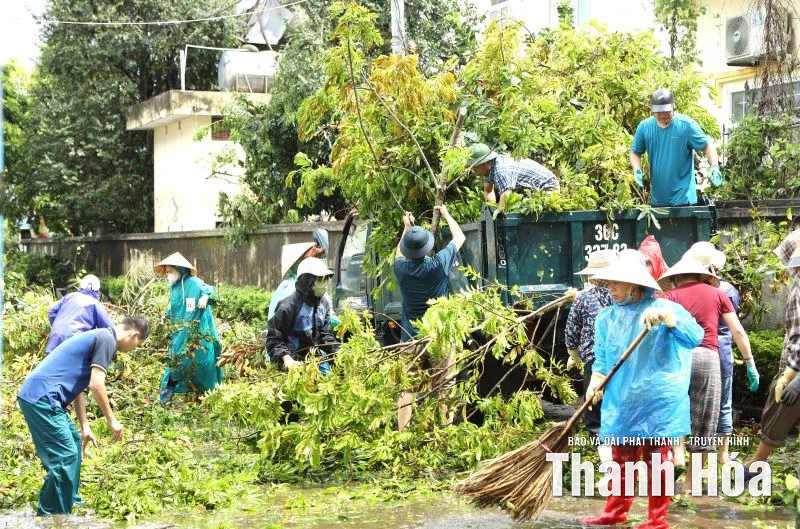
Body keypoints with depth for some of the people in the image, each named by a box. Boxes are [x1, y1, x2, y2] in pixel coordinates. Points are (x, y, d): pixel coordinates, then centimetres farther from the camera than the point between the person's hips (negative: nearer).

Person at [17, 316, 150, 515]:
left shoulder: (97, 337, 23)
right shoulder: (107, 339, -7)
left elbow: (77, 384, 27)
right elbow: (96, 385, -15)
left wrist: (84, 426, 27)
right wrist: (112, 420, -4)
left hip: (36, 395, 10)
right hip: (42, 397, -10)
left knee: (73, 442, 21)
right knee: (66, 456, -9)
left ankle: (70, 501, 30)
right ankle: (52, 517, -6)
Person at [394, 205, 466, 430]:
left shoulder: (401, 268, -6)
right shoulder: (438, 265, -13)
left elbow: (399, 253, 23)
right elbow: (460, 237, 5)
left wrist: (406, 228, 33)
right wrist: (446, 215, 19)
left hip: (411, 338, 2)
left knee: (407, 391, 5)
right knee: (441, 391, 3)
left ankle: (403, 435, 3)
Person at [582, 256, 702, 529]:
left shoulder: (663, 308, -7)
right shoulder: (607, 317, 8)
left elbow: (695, 337, -19)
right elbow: (602, 358, 9)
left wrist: (666, 317, -32)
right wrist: (596, 381, -9)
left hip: (656, 401, -4)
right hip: (620, 401, 5)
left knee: (656, 460, 4)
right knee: (621, 458, 13)